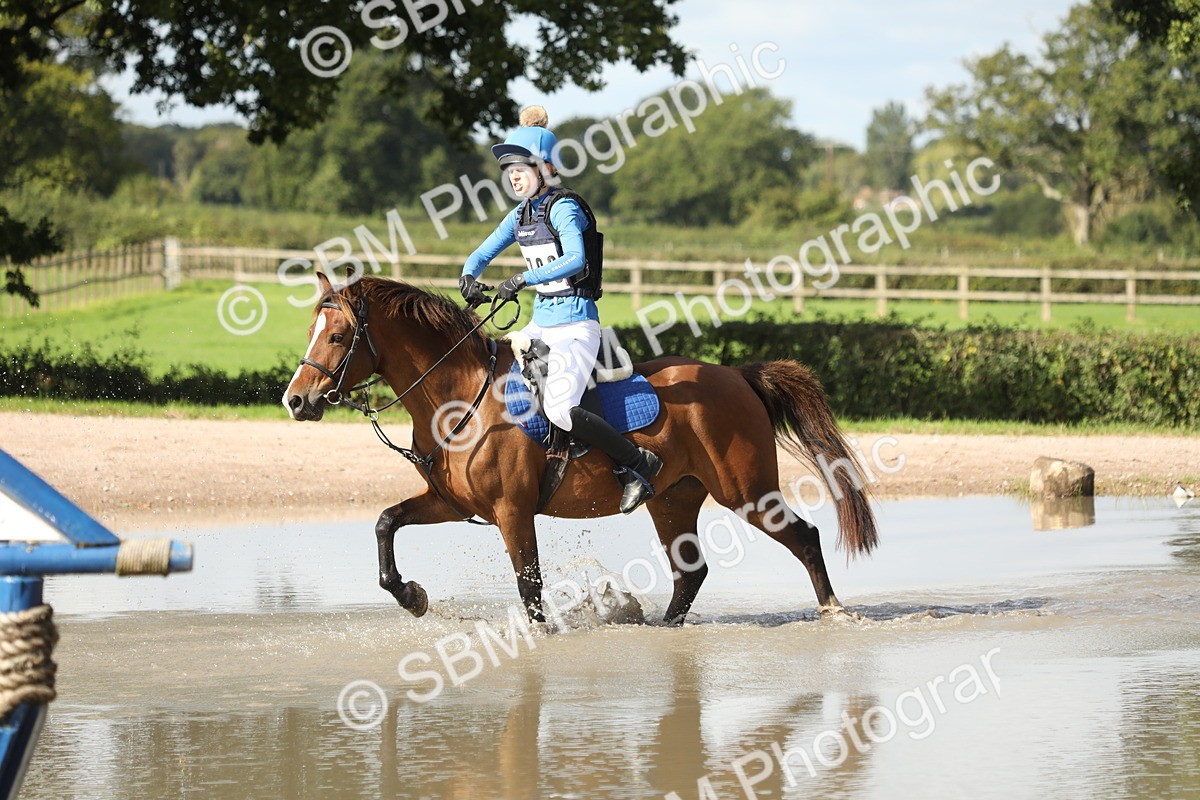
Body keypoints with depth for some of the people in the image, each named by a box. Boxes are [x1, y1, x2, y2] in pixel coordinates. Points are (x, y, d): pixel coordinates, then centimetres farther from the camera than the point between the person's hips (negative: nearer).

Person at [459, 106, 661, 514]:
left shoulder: (563, 208, -13)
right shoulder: (521, 215, 11)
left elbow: (575, 260, -30)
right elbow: (482, 254, 16)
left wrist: (524, 278, -34)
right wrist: (469, 277, -6)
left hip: (576, 324, -9)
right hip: (541, 323, 9)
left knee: (559, 410, -25)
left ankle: (638, 463, -9)